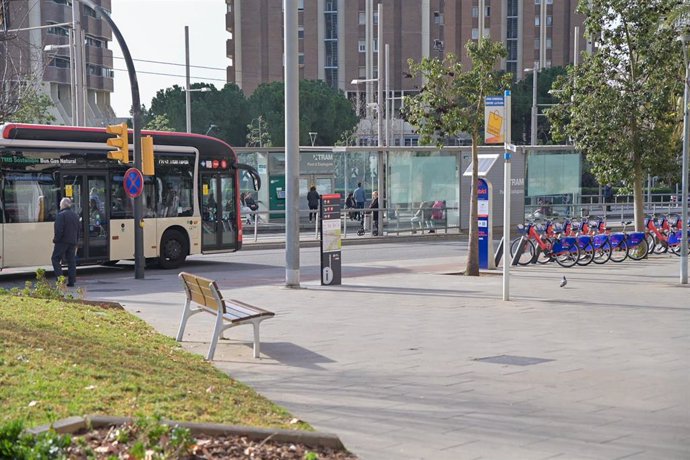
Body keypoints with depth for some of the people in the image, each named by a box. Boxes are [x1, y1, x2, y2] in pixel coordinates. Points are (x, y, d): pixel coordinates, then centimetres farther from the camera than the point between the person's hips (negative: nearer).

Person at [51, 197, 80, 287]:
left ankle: (60, 278, -11)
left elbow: (59, 230, -18)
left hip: (62, 241, -7)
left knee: (55, 259, 1)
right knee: (71, 261, 7)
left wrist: (56, 239, -8)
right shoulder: (75, 215, 14)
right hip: (73, 242, 7)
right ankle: (71, 281, 4)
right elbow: (78, 230, 18)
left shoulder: (61, 215, -12)